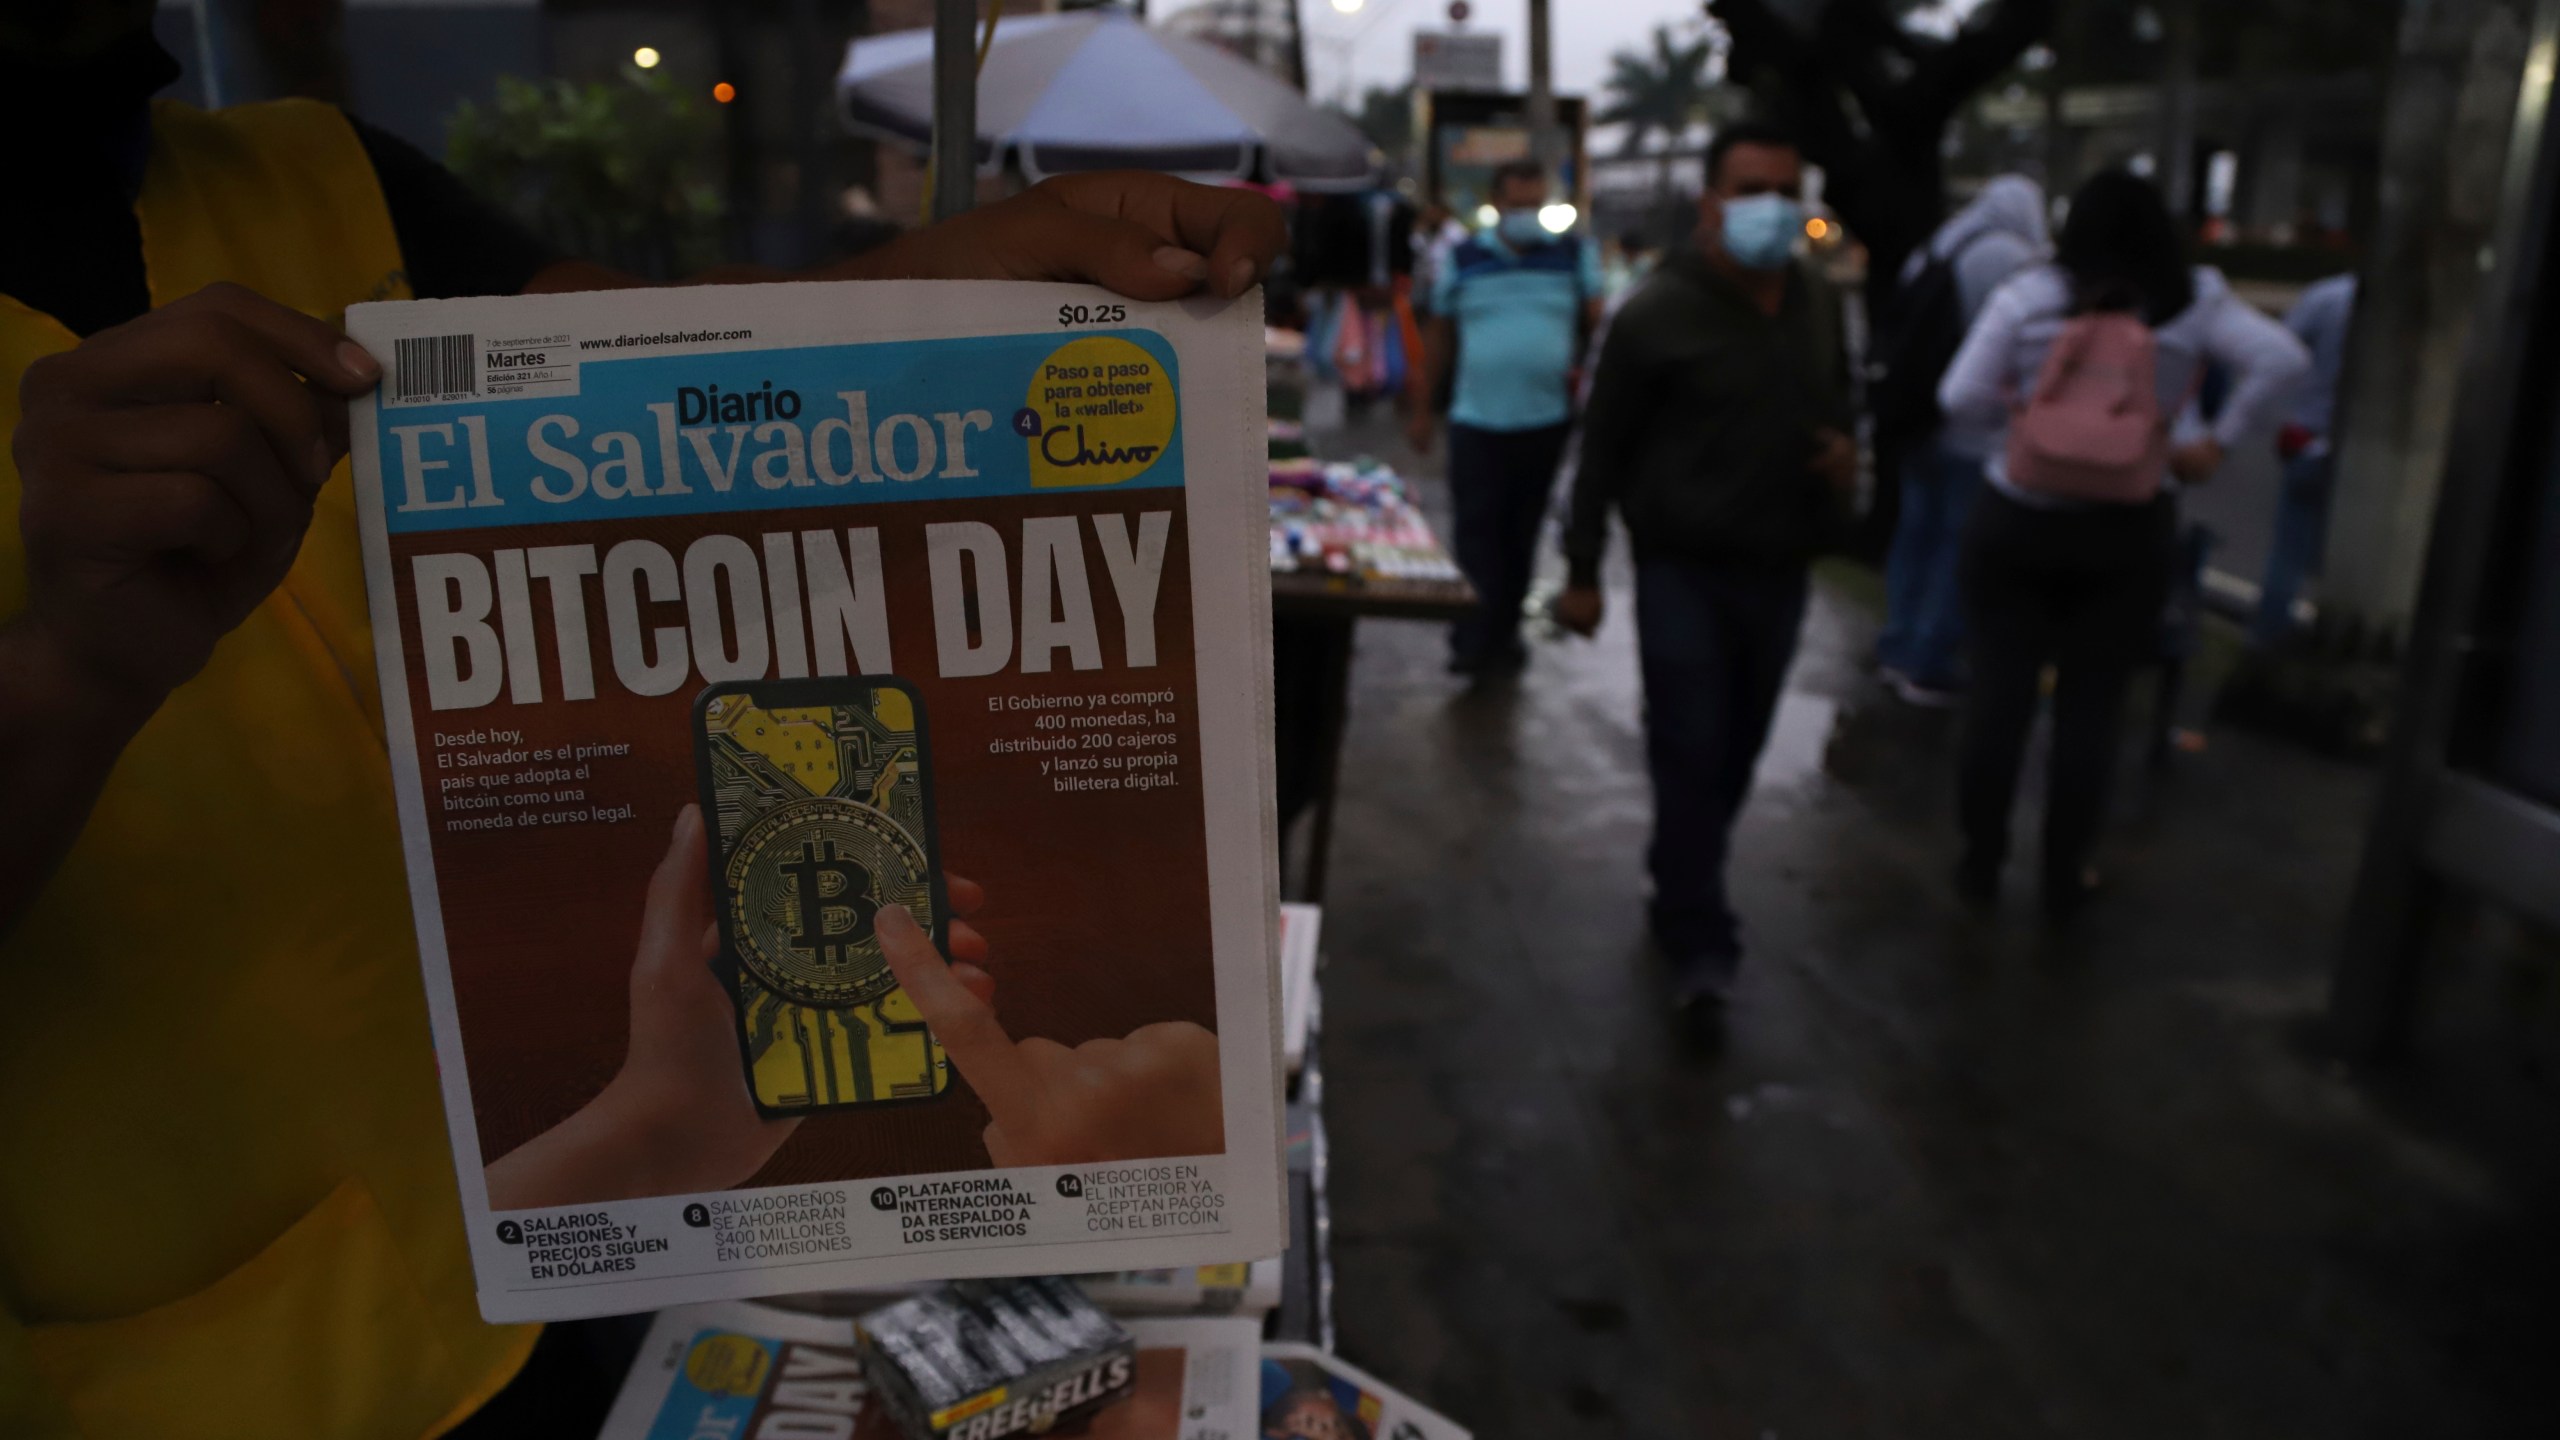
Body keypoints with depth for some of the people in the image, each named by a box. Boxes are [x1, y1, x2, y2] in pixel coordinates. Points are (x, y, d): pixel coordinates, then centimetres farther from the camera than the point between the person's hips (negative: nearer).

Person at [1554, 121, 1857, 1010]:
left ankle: (1681, 894, 32)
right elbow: (1604, 447, -7)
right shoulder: (1659, 313, -10)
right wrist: (1583, 571, -7)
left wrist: (1846, 451, -1)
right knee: (1691, 754, -6)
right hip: (1685, 570, -6)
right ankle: (1699, 941, 4)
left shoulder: (1819, 303, 8)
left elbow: (1838, 402, 23)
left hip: (1779, 571, 6)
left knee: (1737, 754, 13)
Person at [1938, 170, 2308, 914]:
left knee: (1997, 696, 8)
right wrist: (2217, 442, 2)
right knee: (2090, 708, 10)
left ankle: (1980, 862, 17)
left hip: (2016, 521, 0)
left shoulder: (2027, 296, -4)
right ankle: (2064, 878, 19)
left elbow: (1960, 398, -7)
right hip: (2124, 532, 1)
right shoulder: (2193, 301, -1)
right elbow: (2282, 361, -7)